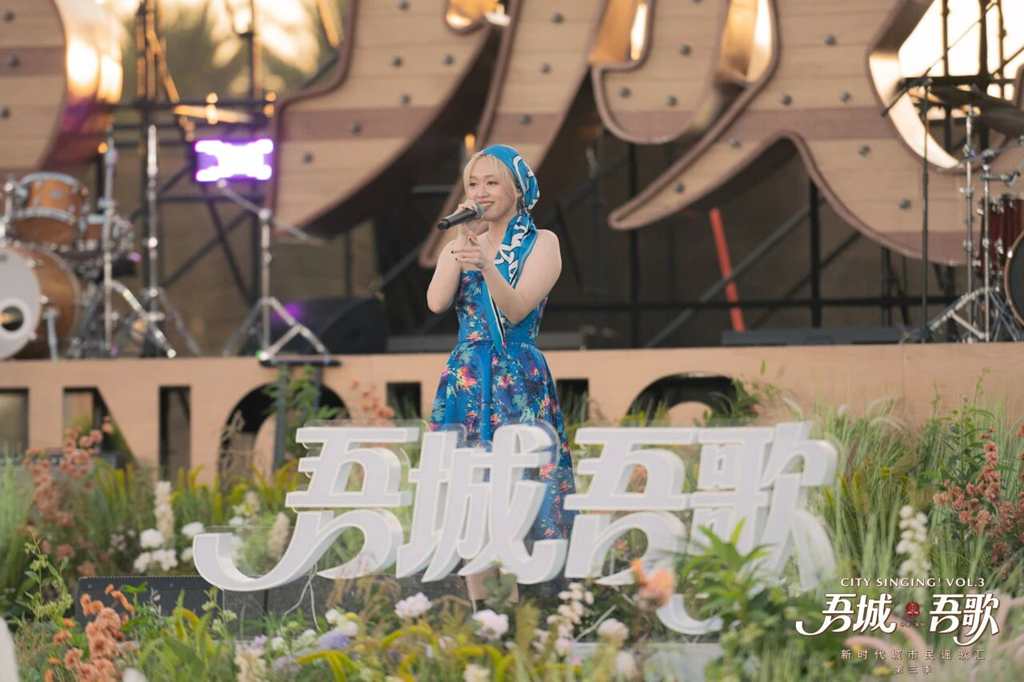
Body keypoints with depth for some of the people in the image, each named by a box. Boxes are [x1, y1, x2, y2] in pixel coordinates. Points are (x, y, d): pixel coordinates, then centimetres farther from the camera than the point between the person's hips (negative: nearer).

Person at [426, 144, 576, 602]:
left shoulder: (541, 243, 1)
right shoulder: (459, 245, 12)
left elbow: (518, 308, -13)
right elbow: (437, 302, -5)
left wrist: (486, 265, -30)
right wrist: (462, 244, -9)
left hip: (521, 382, -3)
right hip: (466, 379, 3)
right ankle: (478, 610, 4)